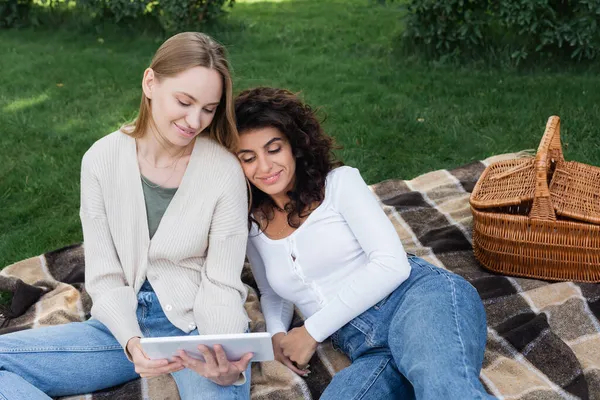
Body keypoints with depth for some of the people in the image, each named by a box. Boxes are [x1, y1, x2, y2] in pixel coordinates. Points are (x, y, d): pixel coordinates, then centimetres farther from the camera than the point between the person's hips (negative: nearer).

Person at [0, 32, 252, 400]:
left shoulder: (225, 170, -13)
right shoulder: (102, 159, -7)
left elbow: (221, 284, -9)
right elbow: (105, 277, -5)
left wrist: (226, 357, -29)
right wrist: (132, 343, -24)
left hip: (202, 325, -3)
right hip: (125, 323, 3)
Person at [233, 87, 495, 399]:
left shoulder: (339, 182, 5)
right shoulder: (252, 226, 17)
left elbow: (392, 263, -6)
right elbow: (273, 293, 33)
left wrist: (312, 331, -6)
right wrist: (277, 333, 8)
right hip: (366, 349, 5)